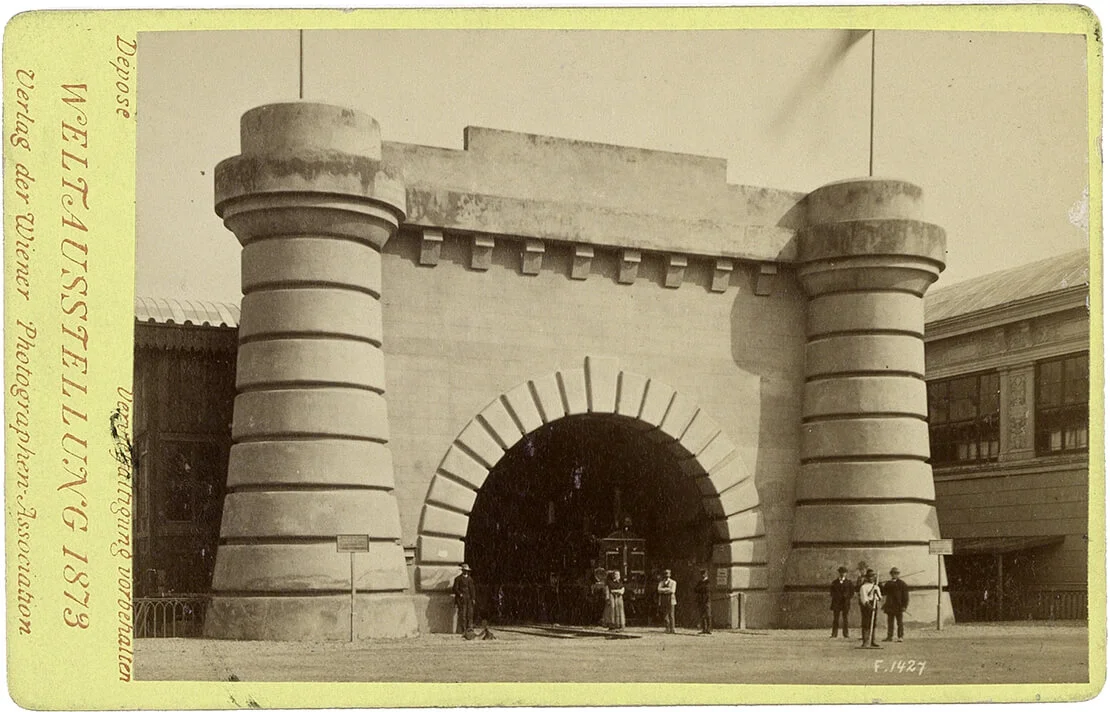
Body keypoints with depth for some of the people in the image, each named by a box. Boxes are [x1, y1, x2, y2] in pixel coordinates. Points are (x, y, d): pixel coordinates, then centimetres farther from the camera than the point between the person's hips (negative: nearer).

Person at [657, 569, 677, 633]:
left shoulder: (673, 582, 8)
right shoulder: (661, 583, 17)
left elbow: (672, 591, -7)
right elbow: (659, 590, -1)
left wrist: (663, 590, -5)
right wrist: (667, 589, -9)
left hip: (670, 600, -3)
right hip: (663, 600, 3)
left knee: (671, 615, -7)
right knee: (665, 615, 0)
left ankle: (672, 629, -6)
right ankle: (667, 629, 4)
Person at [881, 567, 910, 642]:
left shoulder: (902, 584, 1)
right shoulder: (887, 584, 13)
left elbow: (906, 596, -1)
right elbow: (884, 595, 16)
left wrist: (904, 606, -7)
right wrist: (883, 605, 6)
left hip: (899, 606, -4)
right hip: (890, 606, 4)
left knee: (899, 622, -1)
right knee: (890, 622, 4)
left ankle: (900, 637, 1)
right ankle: (890, 636, 8)